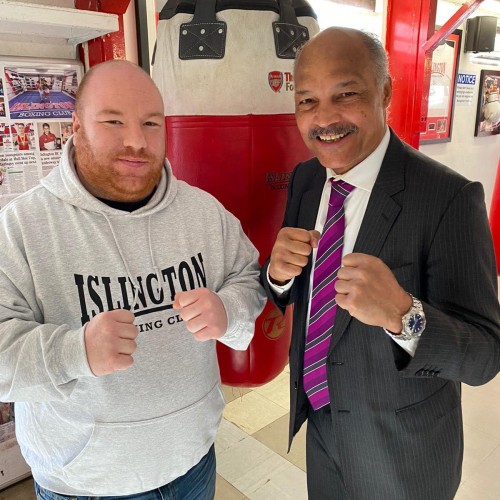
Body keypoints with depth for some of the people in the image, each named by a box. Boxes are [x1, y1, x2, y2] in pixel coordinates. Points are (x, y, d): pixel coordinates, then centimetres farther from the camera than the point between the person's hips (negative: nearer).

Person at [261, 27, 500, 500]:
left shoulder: (448, 197, -25)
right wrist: (278, 272, -20)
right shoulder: (304, 178, -7)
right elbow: (290, 292, 2)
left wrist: (402, 314, -42)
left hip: (400, 450, -4)